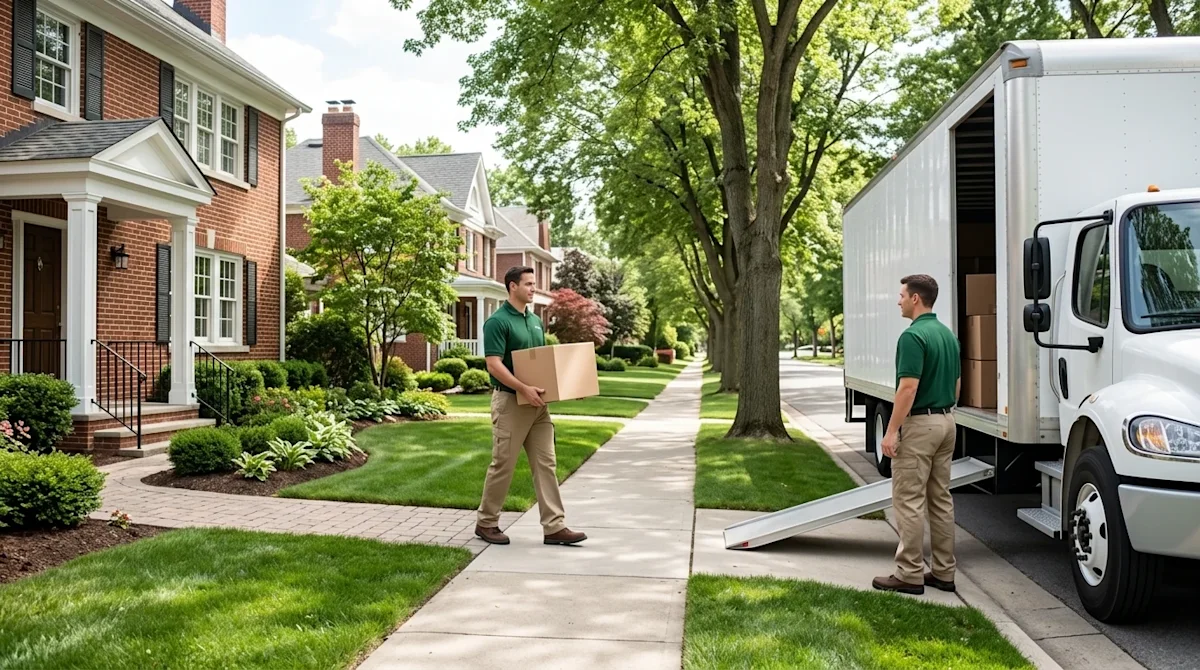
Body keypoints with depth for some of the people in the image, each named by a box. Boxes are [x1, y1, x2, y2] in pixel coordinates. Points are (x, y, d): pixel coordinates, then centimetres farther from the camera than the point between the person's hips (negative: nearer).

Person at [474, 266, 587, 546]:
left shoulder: (535, 320, 14)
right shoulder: (497, 321, -12)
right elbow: (494, 364, -20)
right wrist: (524, 388, -28)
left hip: (537, 403, 8)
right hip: (510, 401, -8)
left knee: (545, 464, 4)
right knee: (503, 464, 1)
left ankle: (554, 527, 5)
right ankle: (486, 522, 17)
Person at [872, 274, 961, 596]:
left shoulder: (913, 335, -18)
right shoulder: (948, 334, 12)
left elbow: (908, 388, -23)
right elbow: (957, 384, 17)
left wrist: (891, 431, -19)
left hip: (919, 425, -10)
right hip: (946, 423, 10)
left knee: (909, 501, -3)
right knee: (941, 499, 12)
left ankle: (910, 574, 2)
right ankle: (943, 572, 18)